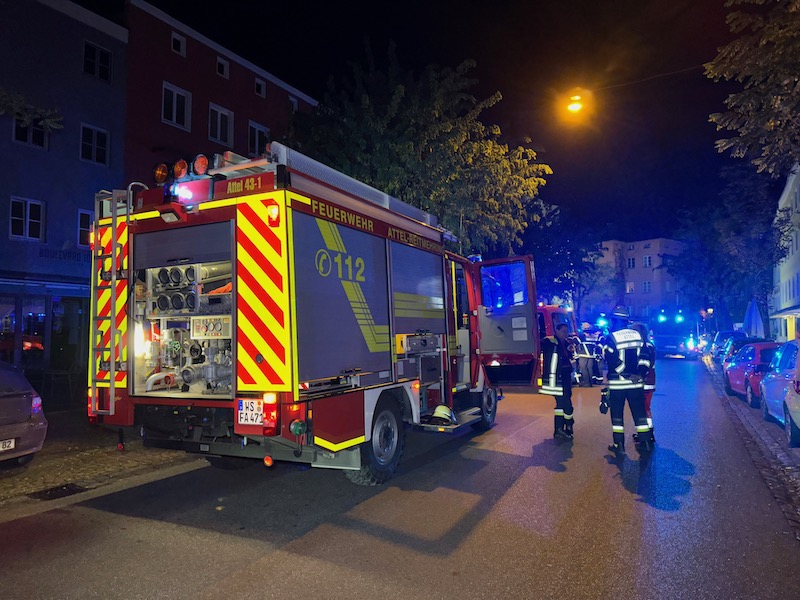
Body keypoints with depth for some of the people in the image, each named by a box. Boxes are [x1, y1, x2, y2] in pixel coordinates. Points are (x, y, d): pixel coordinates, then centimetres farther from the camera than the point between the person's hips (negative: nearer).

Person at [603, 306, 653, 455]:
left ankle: (619, 445, 8)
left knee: (617, 414, 6)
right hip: (636, 382, 4)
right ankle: (645, 442, 19)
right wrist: (641, 374, 5)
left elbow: (612, 361, -16)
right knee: (639, 412, 13)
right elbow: (644, 357, 4)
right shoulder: (637, 335, 4)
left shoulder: (612, 337, -12)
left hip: (617, 383, -4)